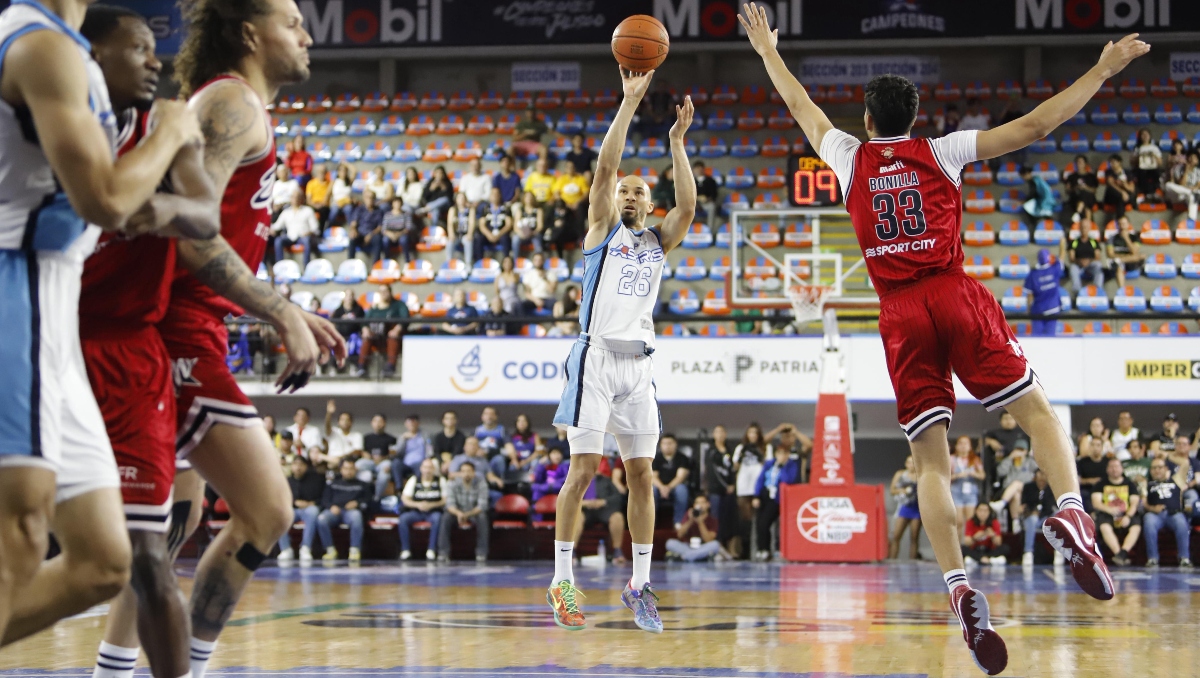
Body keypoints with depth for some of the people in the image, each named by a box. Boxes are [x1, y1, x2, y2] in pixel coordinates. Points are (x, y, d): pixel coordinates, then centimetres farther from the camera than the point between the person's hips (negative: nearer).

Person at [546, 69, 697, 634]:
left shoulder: (658, 241, 17)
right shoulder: (603, 227, 7)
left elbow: (688, 206, -2)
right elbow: (605, 167, -6)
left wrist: (676, 141, -6)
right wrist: (630, 103, -10)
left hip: (638, 362, 4)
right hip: (597, 356, -4)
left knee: (641, 474, 3)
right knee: (583, 468, -8)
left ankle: (640, 584, 8)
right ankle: (562, 581, -3)